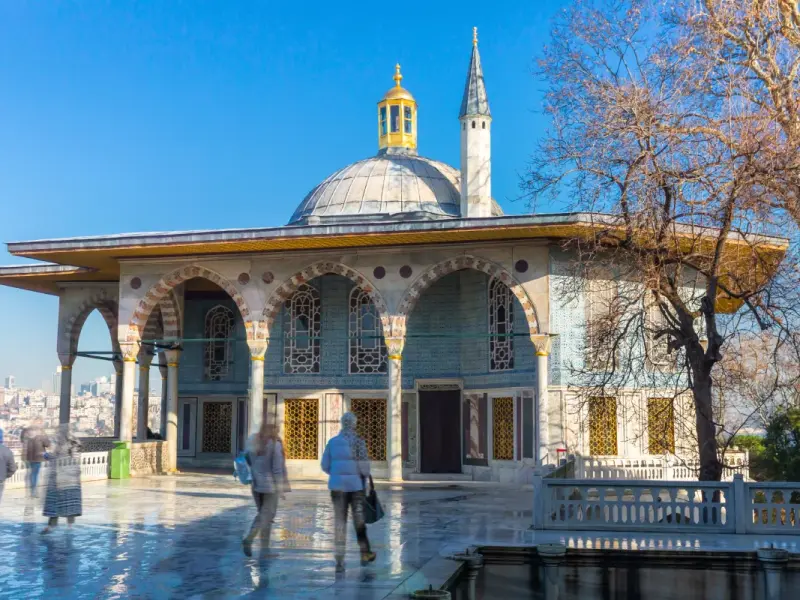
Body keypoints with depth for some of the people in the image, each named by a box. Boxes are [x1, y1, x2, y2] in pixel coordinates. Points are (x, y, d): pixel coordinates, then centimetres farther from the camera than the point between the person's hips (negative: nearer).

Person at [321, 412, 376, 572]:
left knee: (339, 521, 5)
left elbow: (325, 465, 7)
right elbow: (364, 465, -11)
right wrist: (365, 477, 8)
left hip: (337, 486, 2)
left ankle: (340, 560, 1)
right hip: (355, 485, -2)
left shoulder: (332, 441, 2)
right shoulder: (358, 441, -9)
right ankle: (364, 553, 26)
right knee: (359, 519, 13)